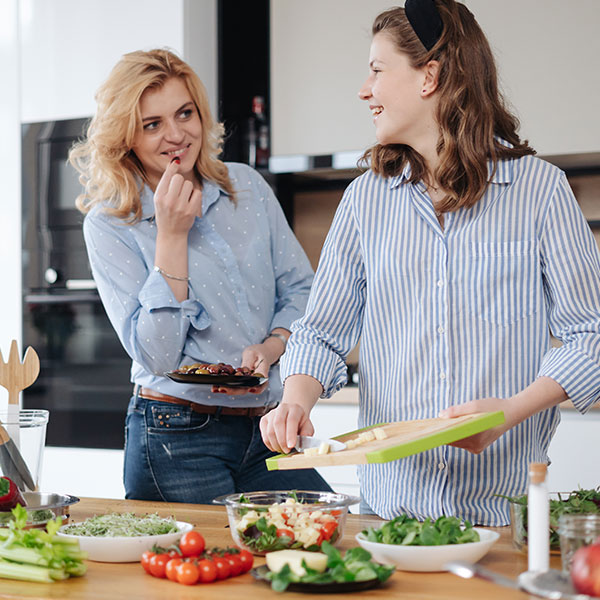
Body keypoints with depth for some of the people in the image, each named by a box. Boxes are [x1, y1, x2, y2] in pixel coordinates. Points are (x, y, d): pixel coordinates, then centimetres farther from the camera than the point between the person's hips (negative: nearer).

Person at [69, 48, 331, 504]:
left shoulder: (247, 186, 8)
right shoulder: (109, 224, -6)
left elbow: (300, 288, 11)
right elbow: (156, 356, -14)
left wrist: (271, 347, -10)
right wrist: (171, 236, -17)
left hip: (267, 430, 4)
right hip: (177, 441, -4)